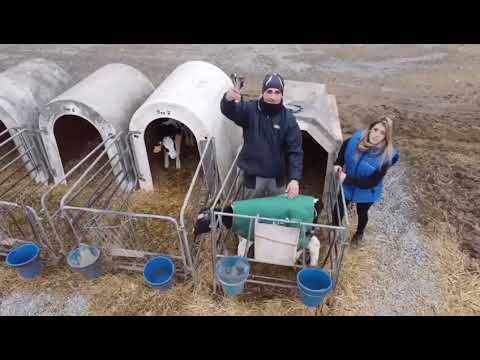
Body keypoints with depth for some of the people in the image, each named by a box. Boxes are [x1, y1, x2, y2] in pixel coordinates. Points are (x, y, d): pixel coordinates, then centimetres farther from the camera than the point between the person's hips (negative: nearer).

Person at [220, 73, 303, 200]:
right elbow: (230, 110, -30)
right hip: (253, 175, -1)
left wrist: (295, 178, -23)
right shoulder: (250, 109, -11)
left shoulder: (288, 118, -10)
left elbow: (295, 151, -12)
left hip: (277, 177, 1)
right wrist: (228, 99, -55)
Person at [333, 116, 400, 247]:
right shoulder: (356, 139, -23)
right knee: (338, 210, 19)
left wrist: (347, 179, -36)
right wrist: (338, 164, -14)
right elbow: (344, 146, 1)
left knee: (362, 213, 27)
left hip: (366, 193, -2)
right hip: (347, 187, 2)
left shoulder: (386, 156, -31)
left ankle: (359, 234, 59)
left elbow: (371, 182, -29)